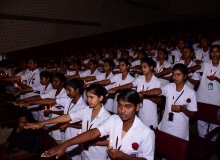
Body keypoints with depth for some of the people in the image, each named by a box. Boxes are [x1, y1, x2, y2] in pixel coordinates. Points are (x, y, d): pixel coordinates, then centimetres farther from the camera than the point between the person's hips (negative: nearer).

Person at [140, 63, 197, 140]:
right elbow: (158, 90, -25)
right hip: (165, 127, 3)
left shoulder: (191, 93, -9)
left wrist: (182, 109, -24)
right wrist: (144, 93, -43)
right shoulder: (169, 87, -3)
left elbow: (192, 115, -5)